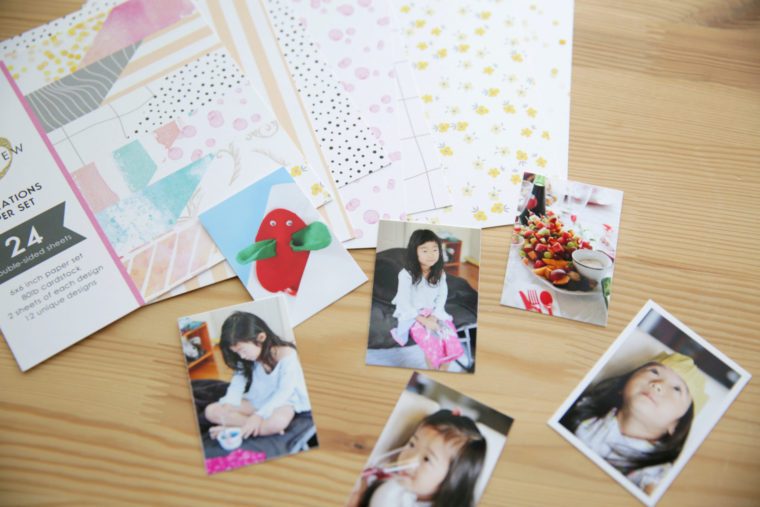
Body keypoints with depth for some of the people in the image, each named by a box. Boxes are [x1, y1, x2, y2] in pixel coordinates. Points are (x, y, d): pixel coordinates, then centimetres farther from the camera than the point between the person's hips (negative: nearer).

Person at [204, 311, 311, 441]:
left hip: (283, 402, -6)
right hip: (255, 401, 7)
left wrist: (259, 415, -31)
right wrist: (227, 405, -29)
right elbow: (237, 383, -9)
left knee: (278, 421, -42)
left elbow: (284, 392, -23)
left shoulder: (286, 354, -20)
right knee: (211, 411, -11)